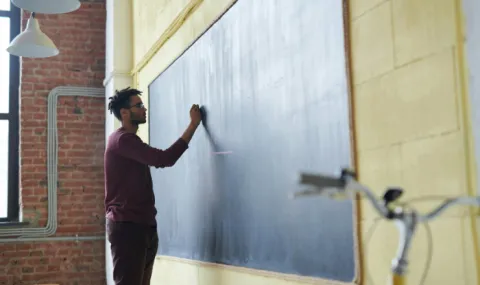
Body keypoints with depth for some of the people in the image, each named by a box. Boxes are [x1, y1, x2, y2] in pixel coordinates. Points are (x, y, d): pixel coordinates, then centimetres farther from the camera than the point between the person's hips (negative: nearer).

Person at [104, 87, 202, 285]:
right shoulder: (122, 139, -14)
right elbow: (164, 159, -23)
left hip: (141, 224, 10)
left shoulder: (129, 140, 21)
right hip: (127, 225, -10)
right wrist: (194, 124, -17)